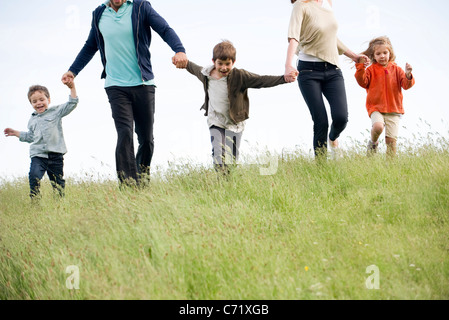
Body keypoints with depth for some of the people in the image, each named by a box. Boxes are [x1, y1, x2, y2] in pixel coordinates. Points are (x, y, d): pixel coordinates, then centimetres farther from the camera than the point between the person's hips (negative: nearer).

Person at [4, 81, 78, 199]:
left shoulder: (56, 112, 6)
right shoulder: (32, 120, 19)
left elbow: (72, 104, 0)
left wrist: (72, 88, -9)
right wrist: (15, 133, 30)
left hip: (55, 155, -2)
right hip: (38, 155, 2)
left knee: (57, 181, 2)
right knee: (34, 176, -22)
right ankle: (35, 199, -16)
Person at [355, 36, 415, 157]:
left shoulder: (396, 70, 8)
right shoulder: (371, 70, 5)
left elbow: (406, 85, 1)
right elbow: (363, 83, -8)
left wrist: (408, 75, -20)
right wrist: (361, 67, -19)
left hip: (394, 110, 1)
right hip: (376, 108, -1)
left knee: (391, 139, -4)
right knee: (378, 126, -29)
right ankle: (373, 142, 3)